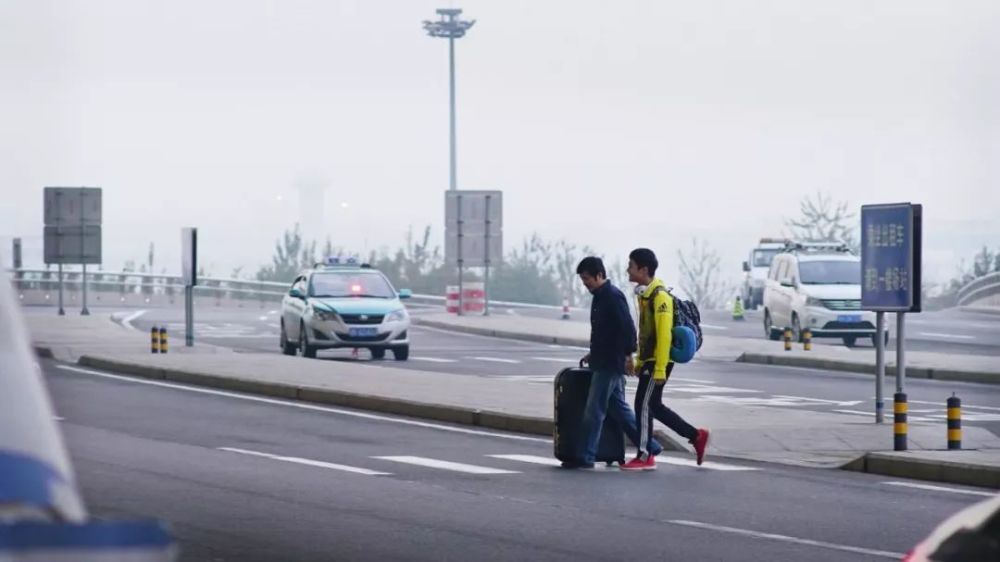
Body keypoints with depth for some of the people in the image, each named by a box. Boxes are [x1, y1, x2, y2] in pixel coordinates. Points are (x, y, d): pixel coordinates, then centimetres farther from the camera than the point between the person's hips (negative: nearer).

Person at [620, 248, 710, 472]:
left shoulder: (659, 296, -17)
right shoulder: (645, 294, 13)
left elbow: (664, 334, -21)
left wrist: (659, 368, -23)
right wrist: (640, 360, 20)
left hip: (658, 361, -10)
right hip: (649, 360, 10)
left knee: (644, 404, -5)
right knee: (653, 406, 12)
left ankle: (644, 457, 1)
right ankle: (697, 436, 18)